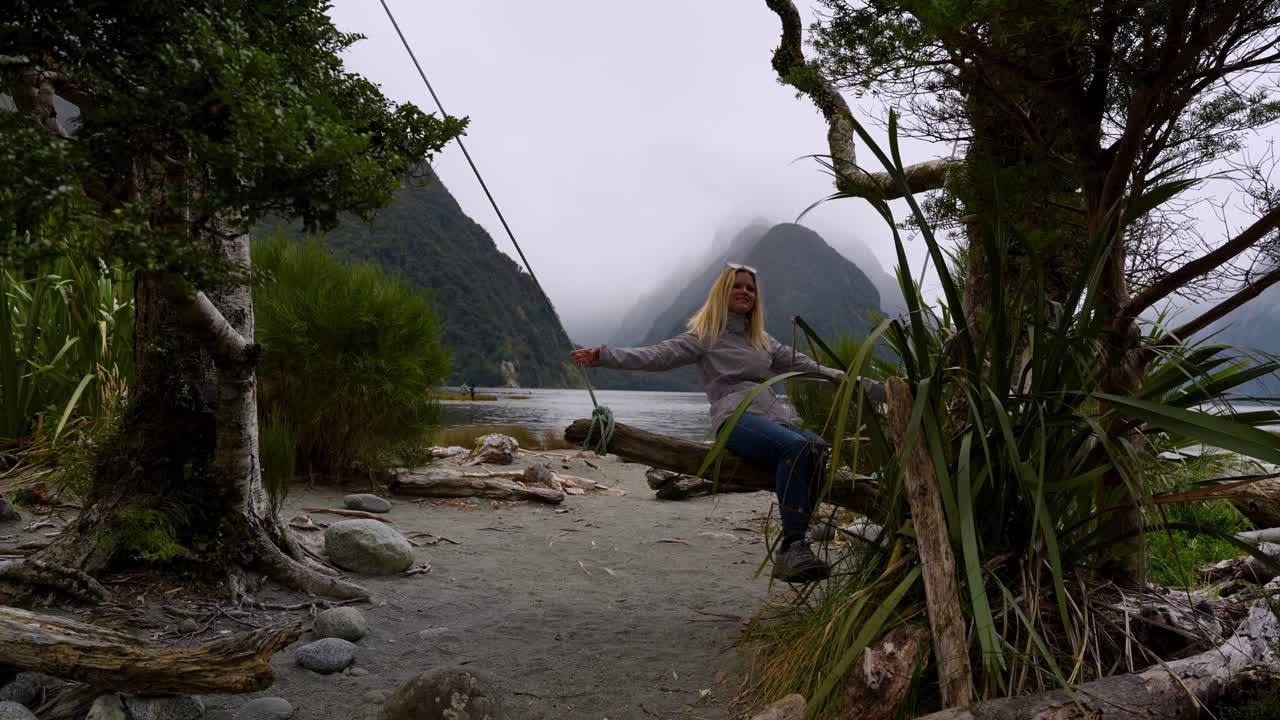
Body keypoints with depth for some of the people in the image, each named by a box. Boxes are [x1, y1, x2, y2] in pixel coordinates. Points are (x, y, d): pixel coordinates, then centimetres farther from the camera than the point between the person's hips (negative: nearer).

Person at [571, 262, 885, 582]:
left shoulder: (763, 341, 29)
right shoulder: (705, 336, 14)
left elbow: (810, 367, 29)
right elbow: (656, 356, 2)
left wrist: (870, 387, 25)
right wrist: (603, 355, -13)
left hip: (777, 415, 5)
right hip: (736, 418, -5)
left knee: (817, 447, -29)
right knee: (795, 447, -34)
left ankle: (792, 552, -32)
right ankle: (792, 546, -32)